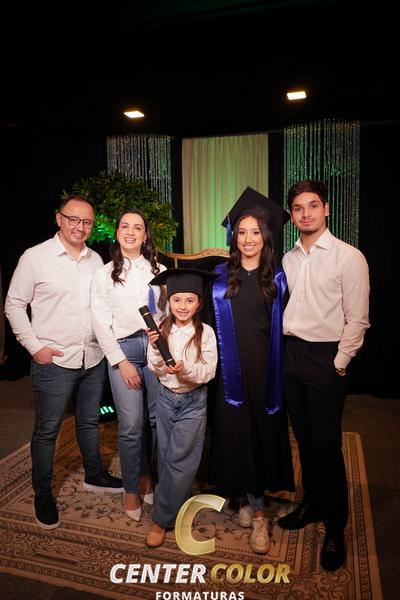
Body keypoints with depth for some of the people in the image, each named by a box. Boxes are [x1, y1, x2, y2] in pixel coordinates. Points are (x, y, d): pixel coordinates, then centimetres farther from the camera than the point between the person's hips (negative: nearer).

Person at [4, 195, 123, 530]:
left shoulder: (95, 260, 6)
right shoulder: (36, 257, -8)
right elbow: (14, 305, -4)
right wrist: (35, 346, -10)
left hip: (93, 360, 5)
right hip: (54, 361, -4)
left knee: (90, 422, 20)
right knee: (47, 430, 9)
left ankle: (94, 476, 40)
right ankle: (43, 496, 28)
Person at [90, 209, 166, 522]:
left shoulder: (159, 270, 10)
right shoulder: (105, 274, 5)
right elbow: (101, 323, 0)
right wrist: (121, 361, -6)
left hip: (157, 346, 2)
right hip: (124, 349, -2)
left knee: (157, 419, 5)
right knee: (131, 425, -4)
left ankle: (146, 476, 29)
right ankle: (131, 488, 17)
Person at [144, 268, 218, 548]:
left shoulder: (205, 333, -12)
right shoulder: (162, 329, -4)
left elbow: (208, 372, -14)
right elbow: (156, 369, -4)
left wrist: (185, 368, -31)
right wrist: (154, 347, -22)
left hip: (193, 401, -3)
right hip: (166, 397, 4)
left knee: (179, 460, -1)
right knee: (166, 458, 14)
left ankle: (162, 520, 14)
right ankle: (180, 506, 35)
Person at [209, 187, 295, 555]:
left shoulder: (277, 278, 3)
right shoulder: (221, 277, 4)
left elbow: (283, 328, 5)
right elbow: (210, 323, 8)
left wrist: (281, 369, 0)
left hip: (266, 371, 0)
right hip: (232, 371, 1)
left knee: (264, 434, 6)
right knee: (238, 436, 4)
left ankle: (254, 501, 23)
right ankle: (256, 509, 21)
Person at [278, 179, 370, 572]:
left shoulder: (348, 257, -9)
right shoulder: (287, 259, 8)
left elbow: (357, 319, -10)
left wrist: (339, 364, -11)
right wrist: (281, 349, 6)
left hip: (326, 358, -5)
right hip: (291, 352, 5)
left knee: (326, 443, 2)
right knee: (303, 437, 16)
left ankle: (334, 528, 22)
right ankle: (311, 503, 37)